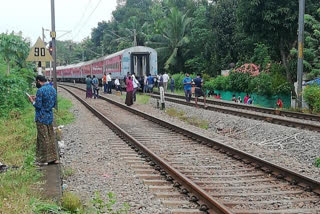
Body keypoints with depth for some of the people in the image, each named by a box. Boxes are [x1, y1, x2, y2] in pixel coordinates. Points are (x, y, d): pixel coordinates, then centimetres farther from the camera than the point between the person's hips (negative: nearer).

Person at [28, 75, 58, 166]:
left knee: (43, 138, 1)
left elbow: (38, 106, -19)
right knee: (51, 137, 13)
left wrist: (32, 101, 1)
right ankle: (54, 158, 18)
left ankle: (44, 160, 8)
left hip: (41, 118, -7)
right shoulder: (53, 89, 8)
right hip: (50, 116, 7)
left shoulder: (40, 90, -16)